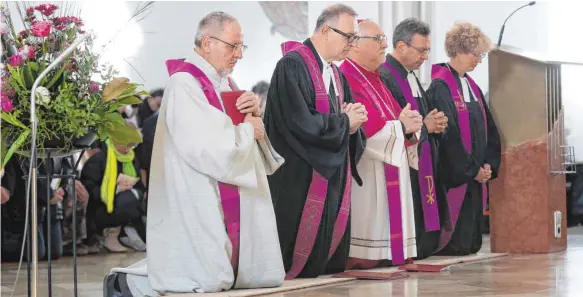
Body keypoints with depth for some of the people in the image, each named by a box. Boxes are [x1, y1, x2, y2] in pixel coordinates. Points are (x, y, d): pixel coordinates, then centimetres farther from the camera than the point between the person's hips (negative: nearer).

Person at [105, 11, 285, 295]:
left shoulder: (221, 83, 13)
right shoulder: (184, 83, -15)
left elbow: (255, 134, 16)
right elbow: (207, 148, -23)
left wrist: (254, 113, -5)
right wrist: (247, 129, -8)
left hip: (230, 202, 10)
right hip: (198, 204, -10)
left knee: (248, 273, 12)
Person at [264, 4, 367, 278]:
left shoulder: (336, 74, 15)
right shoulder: (293, 65, -13)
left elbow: (347, 116, 15)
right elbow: (300, 122, -22)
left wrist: (353, 117, -9)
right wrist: (344, 121, -10)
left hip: (334, 172, 8)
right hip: (301, 175, -8)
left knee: (330, 240, 8)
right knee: (303, 236, -6)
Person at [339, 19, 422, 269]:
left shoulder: (375, 81, 19)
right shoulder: (345, 80, -13)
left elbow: (397, 117, 17)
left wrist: (410, 125, -6)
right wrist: (400, 126, -16)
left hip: (389, 173, 10)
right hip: (365, 175, -10)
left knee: (383, 232, 8)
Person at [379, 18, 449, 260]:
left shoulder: (411, 78, 17)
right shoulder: (384, 77, -13)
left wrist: (436, 124, 2)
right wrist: (424, 125, -12)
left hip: (424, 166, 9)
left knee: (426, 237, 8)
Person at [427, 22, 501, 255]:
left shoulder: (471, 86, 14)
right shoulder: (440, 87, -12)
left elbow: (488, 128, 14)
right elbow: (448, 134, -18)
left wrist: (489, 164, 0)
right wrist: (472, 169, -13)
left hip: (476, 175, 8)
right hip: (453, 175, -8)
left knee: (470, 241, 10)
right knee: (454, 243, -6)